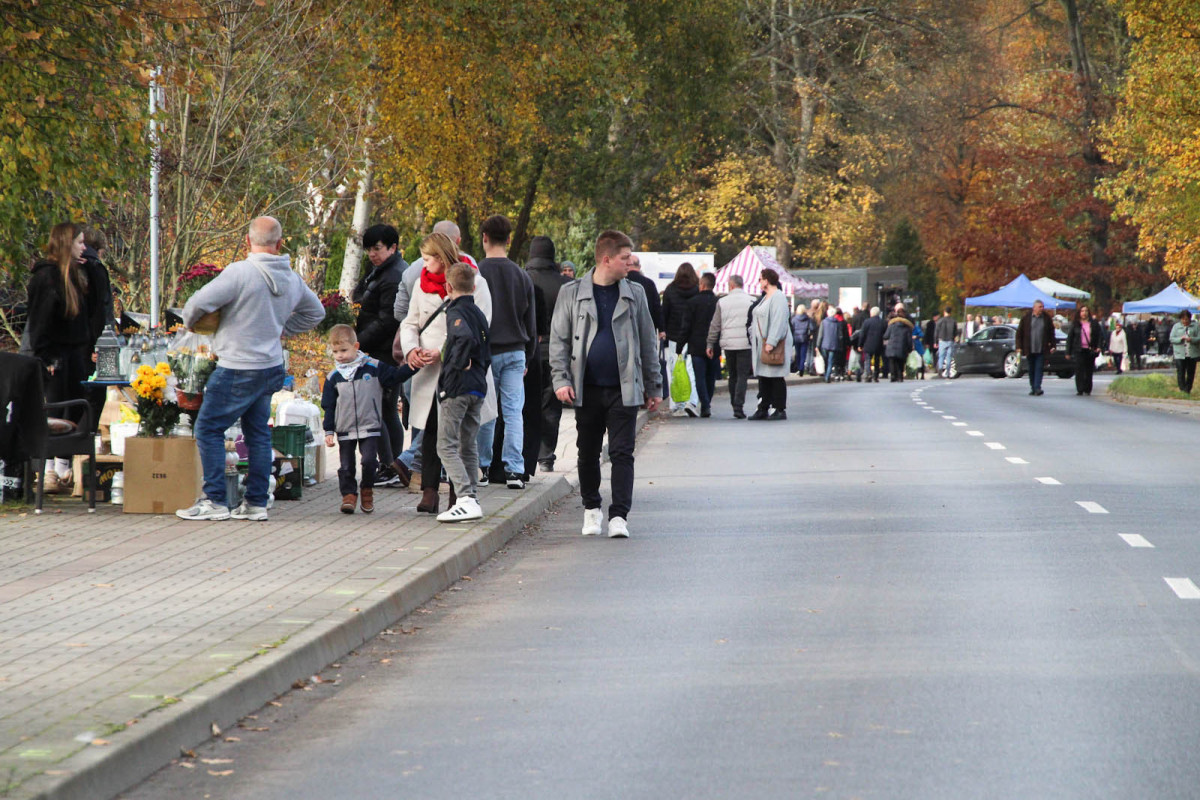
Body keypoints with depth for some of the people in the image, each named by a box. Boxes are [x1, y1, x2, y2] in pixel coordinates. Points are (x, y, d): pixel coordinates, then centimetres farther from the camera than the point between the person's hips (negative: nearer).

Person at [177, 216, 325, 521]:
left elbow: (199, 303, -20)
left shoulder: (239, 273, -18)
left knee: (208, 429, 1)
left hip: (238, 368, -7)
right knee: (258, 433, 14)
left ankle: (215, 501, -1)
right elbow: (315, 312, 24)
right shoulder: (292, 280, 6)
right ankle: (256, 504, 15)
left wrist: (190, 322, 2)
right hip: (272, 367, 7)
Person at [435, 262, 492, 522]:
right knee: (469, 446, 14)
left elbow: (466, 337, -31)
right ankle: (471, 499, 14)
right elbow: (487, 351, 19)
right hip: (478, 388, 8)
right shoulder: (479, 313, 16)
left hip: (456, 386, -8)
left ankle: (466, 499, -18)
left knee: (447, 446, -6)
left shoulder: (455, 312, -11)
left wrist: (459, 362, -18)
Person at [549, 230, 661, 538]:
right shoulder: (572, 293, 3)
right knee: (588, 453, 10)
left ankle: (619, 515, -7)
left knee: (622, 453, -6)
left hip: (624, 388, 0)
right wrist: (561, 380, -7)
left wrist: (653, 386, 11)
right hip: (587, 389, 0)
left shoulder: (634, 294, 7)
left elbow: (648, 342, 11)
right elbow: (558, 340, 4)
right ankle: (591, 508, 27)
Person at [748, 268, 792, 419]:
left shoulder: (778, 297, -12)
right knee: (763, 378, 10)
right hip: (762, 344, 10)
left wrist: (771, 342, -25)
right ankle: (763, 409, 13)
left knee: (776, 378, -7)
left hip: (774, 344, -10)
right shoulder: (766, 298, 19)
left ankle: (780, 410, -5)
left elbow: (778, 322, -21)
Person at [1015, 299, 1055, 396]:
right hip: (1029, 349, 0)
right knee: (1031, 369, 9)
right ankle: (1033, 388, 18)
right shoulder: (1026, 318, 0)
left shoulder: (1047, 318, 4)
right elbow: (1019, 333, 3)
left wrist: (1052, 345, 4)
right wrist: (1019, 346, -1)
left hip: (1041, 349, 0)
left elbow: (1051, 333, 11)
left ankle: (1037, 388, -12)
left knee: (1039, 368, -8)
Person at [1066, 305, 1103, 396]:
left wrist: (1099, 347, -7)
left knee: (1089, 371, 5)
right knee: (1079, 370, -9)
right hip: (1079, 351, -1)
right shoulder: (1075, 324, 6)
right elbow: (1070, 337, 6)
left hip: (1090, 350, 1)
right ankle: (1080, 390, -8)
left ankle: (1087, 390, 13)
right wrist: (1068, 352, 3)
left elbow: (1100, 336, 8)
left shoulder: (1094, 324, 8)